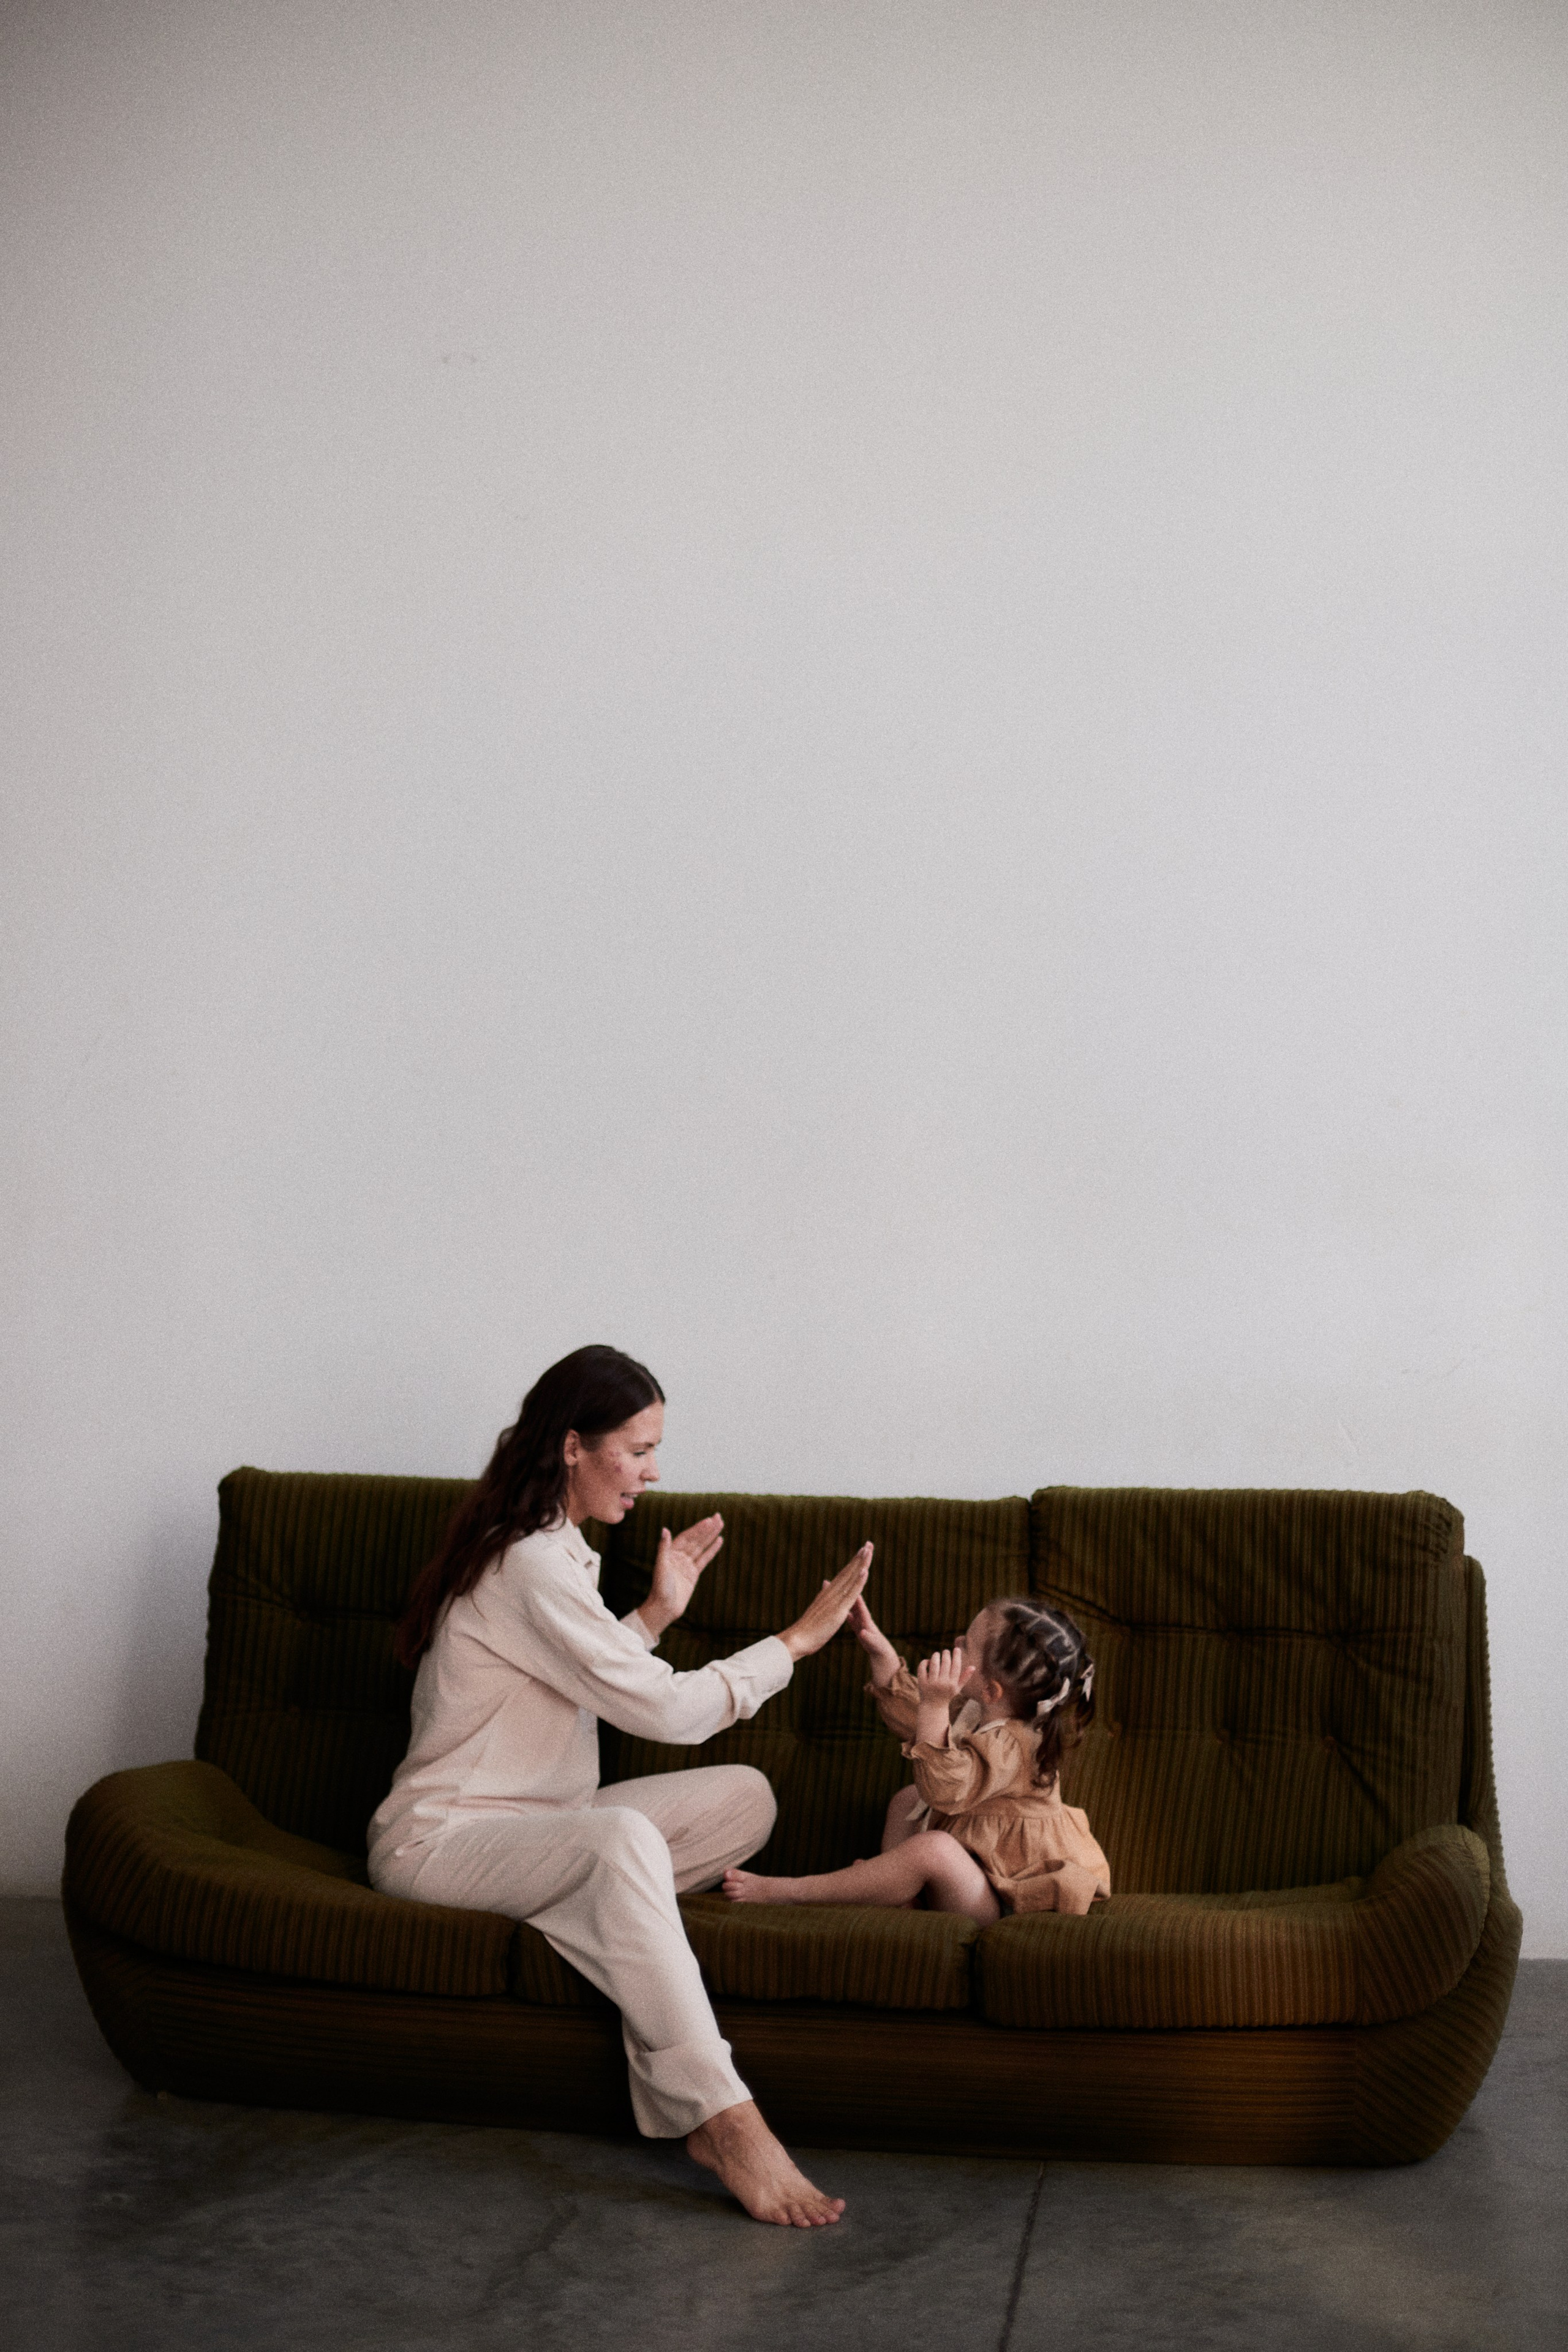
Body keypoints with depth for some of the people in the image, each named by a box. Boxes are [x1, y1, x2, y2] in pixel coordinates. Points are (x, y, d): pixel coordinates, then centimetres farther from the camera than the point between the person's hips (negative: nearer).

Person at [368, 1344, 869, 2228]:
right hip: (438, 1840, -10)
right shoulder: (531, 1565, -20)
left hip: (530, 1820, 10)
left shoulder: (555, 1549, 13)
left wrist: (655, 1615, 12)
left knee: (747, 1796, -4)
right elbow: (665, 1709, -22)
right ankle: (723, 2121, -45)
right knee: (622, 1838, -40)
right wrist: (797, 1640, -15)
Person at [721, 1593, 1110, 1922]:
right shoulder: (973, 1713, 3)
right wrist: (878, 1647, 7)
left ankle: (790, 1891, -25)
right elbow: (907, 1715, 16)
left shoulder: (1009, 1745, -28)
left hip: (1000, 1901, -11)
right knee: (907, 1800, 22)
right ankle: (895, 1894, 1)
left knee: (931, 1849, -36)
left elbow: (945, 1790, -40)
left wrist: (935, 1707, -45)